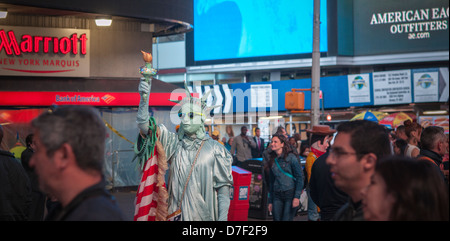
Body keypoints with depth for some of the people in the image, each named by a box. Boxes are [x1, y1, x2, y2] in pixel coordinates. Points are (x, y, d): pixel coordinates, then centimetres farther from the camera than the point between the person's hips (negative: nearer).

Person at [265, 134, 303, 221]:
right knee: (277, 219, 0)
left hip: (290, 193, -5)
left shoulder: (291, 157, -4)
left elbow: (299, 177, -6)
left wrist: (297, 197, -14)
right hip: (277, 196, 5)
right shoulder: (272, 160, 11)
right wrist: (270, 201, 14)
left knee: (286, 219, -8)